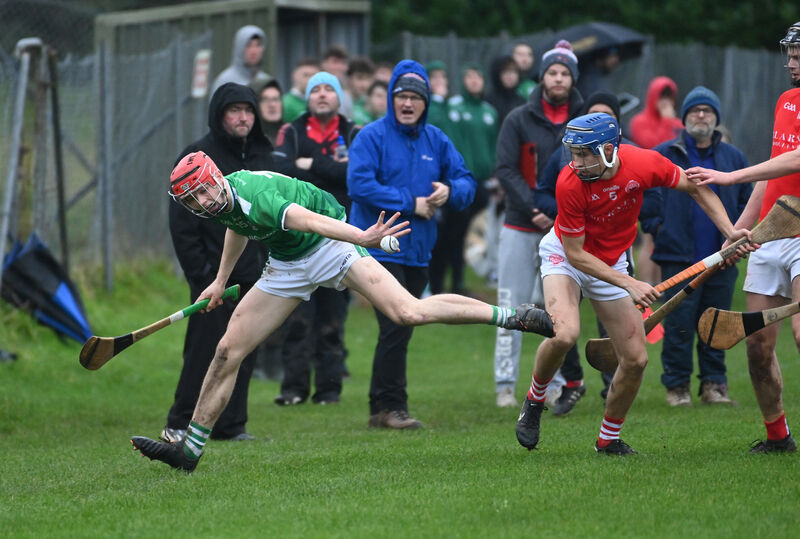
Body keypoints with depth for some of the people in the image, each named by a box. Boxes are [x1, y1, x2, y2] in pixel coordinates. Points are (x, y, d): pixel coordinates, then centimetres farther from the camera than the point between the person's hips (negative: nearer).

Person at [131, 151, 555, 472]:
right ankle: (190, 448, 10)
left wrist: (362, 238, -66)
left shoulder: (255, 196, -33)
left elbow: (306, 219, -51)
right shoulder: (222, 204, -8)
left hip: (330, 248, -8)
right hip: (287, 266, 8)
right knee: (227, 352, 1)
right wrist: (221, 280, 28)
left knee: (408, 312, -25)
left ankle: (511, 317, -14)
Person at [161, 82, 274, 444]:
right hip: (213, 275, -5)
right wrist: (198, 270, -12)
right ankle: (179, 424, 2)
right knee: (203, 351, -5)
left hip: (254, 276, 5)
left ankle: (231, 425, 11)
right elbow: (182, 220, -7)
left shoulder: (262, 157, 14)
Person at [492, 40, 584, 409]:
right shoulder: (519, 120, 2)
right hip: (521, 227, -1)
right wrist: (534, 209, -15)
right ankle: (505, 385, 1)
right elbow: (506, 170, -3)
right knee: (512, 308, -3)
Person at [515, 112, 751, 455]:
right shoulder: (569, 185, -31)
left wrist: (730, 231, -14)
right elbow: (575, 253, -23)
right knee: (564, 334, -31)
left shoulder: (644, 164, -24)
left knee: (635, 359, 0)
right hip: (564, 257, -4)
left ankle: (609, 439, 20)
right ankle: (534, 402, -4)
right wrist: (628, 284, -28)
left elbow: (695, 187, -5)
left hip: (611, 264, 4)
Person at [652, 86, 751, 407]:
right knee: (678, 326, -5)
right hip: (679, 261, -3)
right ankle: (676, 386, 4)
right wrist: (655, 226, -3)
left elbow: (746, 201, 18)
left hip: (720, 260, 3)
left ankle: (714, 385, 13)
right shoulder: (664, 156, 4)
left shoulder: (733, 158, 12)